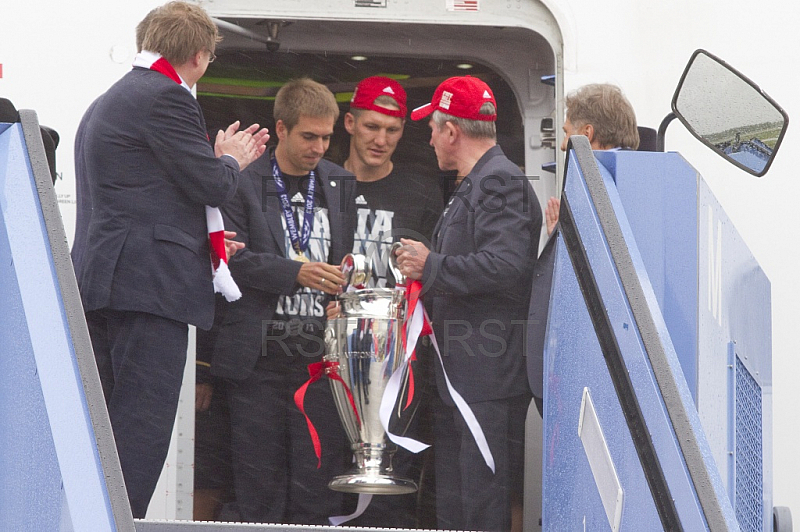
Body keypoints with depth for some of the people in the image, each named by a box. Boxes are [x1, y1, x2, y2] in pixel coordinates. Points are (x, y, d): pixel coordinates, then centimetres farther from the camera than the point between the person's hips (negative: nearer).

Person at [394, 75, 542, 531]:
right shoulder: (476, 183, 22)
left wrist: (431, 266, -14)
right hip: (462, 374, 11)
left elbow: (504, 268, -23)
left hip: (490, 372, -11)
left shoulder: (500, 182, -11)